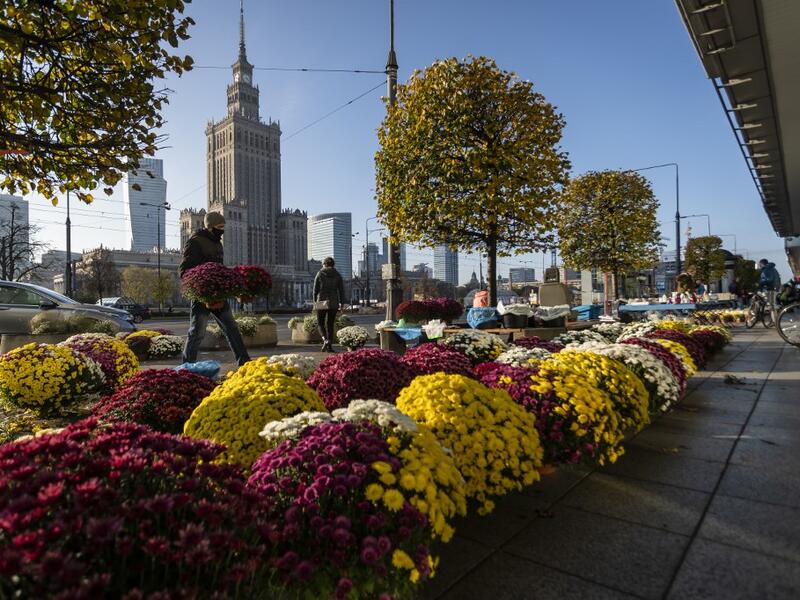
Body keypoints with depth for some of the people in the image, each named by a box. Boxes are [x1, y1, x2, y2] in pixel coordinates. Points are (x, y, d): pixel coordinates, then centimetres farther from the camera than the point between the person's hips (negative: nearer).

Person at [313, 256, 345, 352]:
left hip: (321, 302, -2)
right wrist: (342, 303, 3)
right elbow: (341, 290, 0)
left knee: (320, 323, 11)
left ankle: (325, 339, -13)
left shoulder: (320, 274, 0)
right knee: (330, 324, 10)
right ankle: (329, 346, 5)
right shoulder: (337, 275, 4)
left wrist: (314, 302, 5)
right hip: (334, 303, 2)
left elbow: (315, 290, -2)